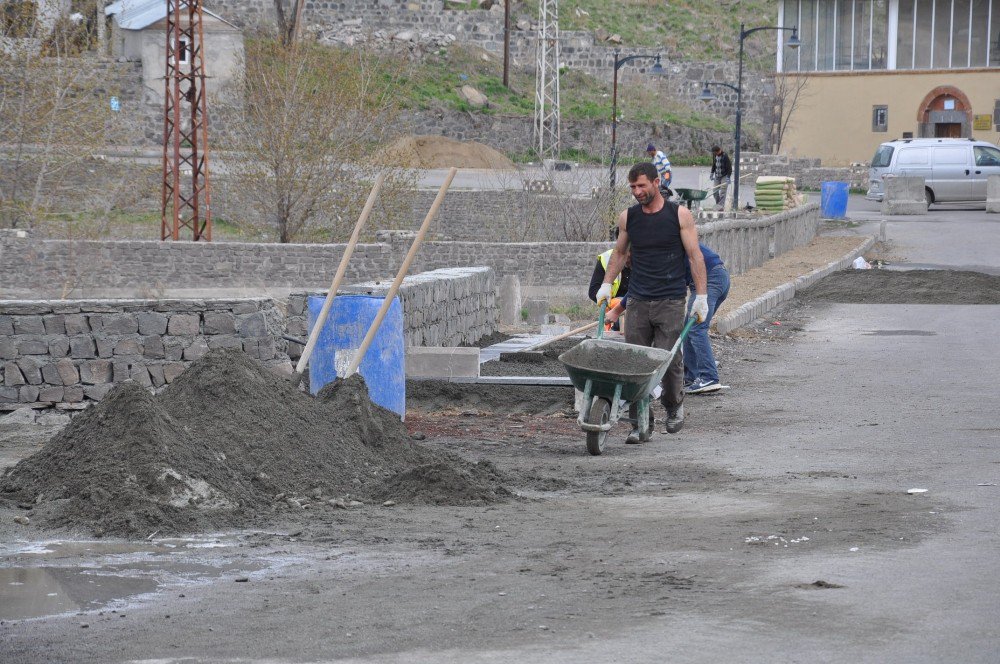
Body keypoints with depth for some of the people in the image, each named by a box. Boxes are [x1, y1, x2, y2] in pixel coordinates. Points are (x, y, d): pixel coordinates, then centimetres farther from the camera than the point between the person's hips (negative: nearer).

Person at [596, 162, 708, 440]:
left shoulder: (680, 215, -2)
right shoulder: (627, 217, 7)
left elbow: (695, 256, -1)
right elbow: (619, 253, 22)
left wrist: (701, 296, -5)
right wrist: (606, 285, 14)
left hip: (671, 301, -3)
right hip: (638, 300, 3)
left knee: (670, 360, -6)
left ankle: (674, 406, 23)